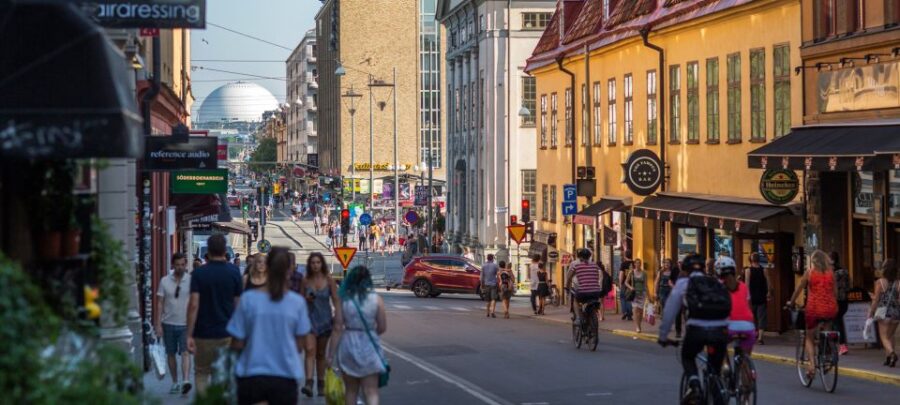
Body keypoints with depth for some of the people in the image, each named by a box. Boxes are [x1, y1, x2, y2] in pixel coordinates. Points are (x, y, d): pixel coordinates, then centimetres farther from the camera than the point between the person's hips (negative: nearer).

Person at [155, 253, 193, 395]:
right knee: (171, 354, 10)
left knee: (185, 352, -14)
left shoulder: (191, 280, -2)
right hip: (168, 323, 3)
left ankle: (186, 381, -24)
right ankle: (175, 382, 20)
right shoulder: (165, 281, 3)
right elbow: (160, 303, 5)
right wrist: (158, 324, -1)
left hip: (185, 324, -3)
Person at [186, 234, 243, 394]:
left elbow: (193, 305, -12)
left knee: (201, 373, 11)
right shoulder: (234, 272, -2)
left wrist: (189, 335, -11)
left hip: (204, 333, -1)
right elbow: (238, 304, 1)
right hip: (227, 332, 1)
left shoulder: (199, 273, -6)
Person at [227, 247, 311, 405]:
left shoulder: (249, 299, -7)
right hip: (285, 376, 0)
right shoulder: (298, 302, -5)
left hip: (251, 375, 0)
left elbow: (237, 344, -3)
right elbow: (299, 346, 2)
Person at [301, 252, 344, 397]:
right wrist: (306, 299, -11)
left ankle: (321, 385, 20)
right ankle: (308, 383, -25)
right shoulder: (306, 281, 0)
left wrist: (338, 320, -10)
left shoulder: (329, 280, -2)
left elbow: (336, 300, -2)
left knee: (321, 354, 10)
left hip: (325, 319, 0)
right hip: (309, 318, 0)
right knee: (310, 350, -15)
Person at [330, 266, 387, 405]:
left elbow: (337, 329, -6)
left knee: (351, 390, 17)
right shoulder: (376, 300, -6)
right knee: (371, 391, 1)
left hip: (348, 345, 1)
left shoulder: (344, 300, -6)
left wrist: (331, 352, -1)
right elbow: (382, 328, -2)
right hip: (369, 346, -1)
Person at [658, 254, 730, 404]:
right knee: (715, 369, 20)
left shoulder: (683, 283, 15)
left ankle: (694, 384, -1)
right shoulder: (717, 284, 23)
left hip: (697, 330, -2)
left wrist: (663, 336, 26)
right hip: (720, 331, 2)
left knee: (687, 358, 26)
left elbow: (670, 311, 16)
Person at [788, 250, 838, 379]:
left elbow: (799, 289, 8)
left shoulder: (809, 272, 3)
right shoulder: (831, 272, 8)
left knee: (809, 338, 13)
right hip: (830, 309, 2)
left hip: (814, 308, -2)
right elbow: (835, 292, 12)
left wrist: (791, 303, 22)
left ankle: (812, 364, -6)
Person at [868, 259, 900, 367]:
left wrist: (871, 313, 1)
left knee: (884, 337, 1)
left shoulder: (880, 282, -9)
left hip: (885, 313, -4)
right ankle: (889, 358, 19)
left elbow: (876, 300, -7)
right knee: (890, 335, 20)